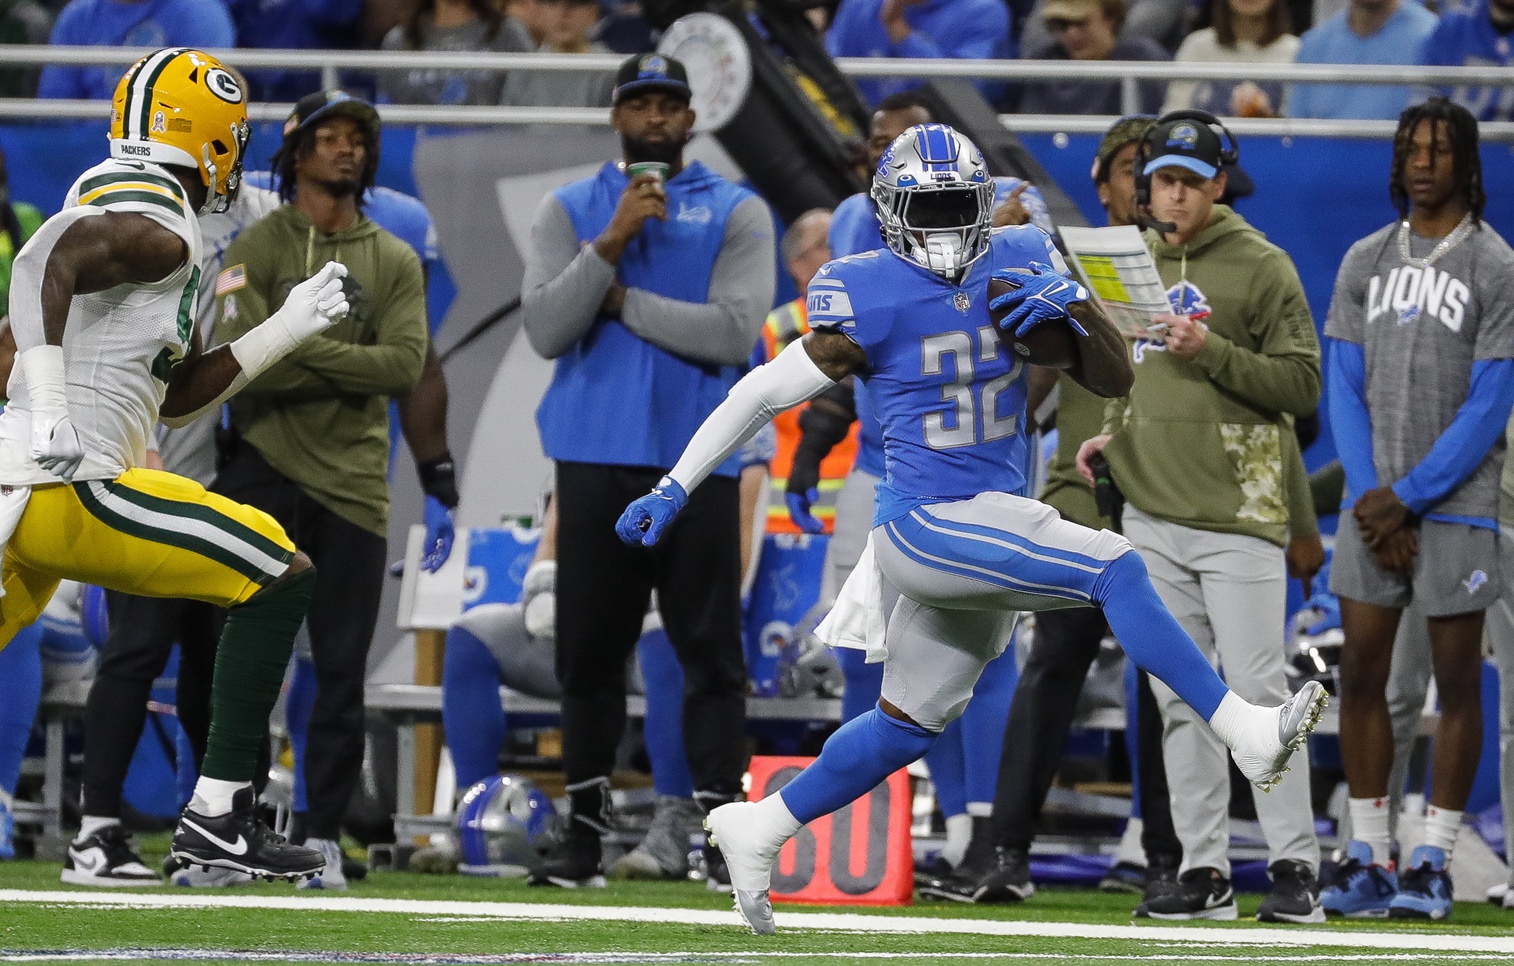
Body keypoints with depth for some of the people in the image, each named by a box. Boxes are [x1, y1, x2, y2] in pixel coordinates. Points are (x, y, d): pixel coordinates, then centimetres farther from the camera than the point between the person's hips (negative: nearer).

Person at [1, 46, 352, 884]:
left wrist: (288, 329, 27)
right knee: (280, 579, -3)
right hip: (69, 489, -10)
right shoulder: (157, 229, -8)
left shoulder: (117, 207, 23)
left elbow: (174, 396, 26)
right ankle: (218, 817, -5)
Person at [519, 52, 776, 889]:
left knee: (711, 654, -4)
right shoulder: (569, 212, 9)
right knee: (588, 653, 5)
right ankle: (584, 834, 11)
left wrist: (619, 299, -7)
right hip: (595, 459, 2)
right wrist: (614, 240, -13)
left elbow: (734, 332, -10)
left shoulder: (738, 214, 5)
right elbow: (545, 331, -4)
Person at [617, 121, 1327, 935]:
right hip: (928, 523, -7)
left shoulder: (1017, 267, 4)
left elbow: (1113, 380, 7)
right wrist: (674, 489, -2)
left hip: (992, 524, 7)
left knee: (911, 722, 17)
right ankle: (1245, 734, -24)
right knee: (1114, 570, -23)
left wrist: (1073, 306, -13)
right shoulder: (872, 300, -11)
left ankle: (758, 829, 31)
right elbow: (767, 392, -3)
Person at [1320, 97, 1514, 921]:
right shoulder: (1365, 262, 10)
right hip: (1374, 506, 4)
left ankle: (1433, 867, 3)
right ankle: (1366, 860, 7)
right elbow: (1345, 391, 8)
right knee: (1360, 672, 1)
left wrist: (1407, 499, -11)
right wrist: (1373, 501, -4)